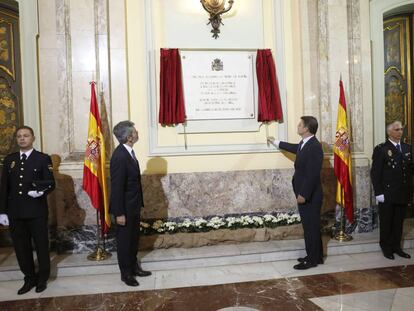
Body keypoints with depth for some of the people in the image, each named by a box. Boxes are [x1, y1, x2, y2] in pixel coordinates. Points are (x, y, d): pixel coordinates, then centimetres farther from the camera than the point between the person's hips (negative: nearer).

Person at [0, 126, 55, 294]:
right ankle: (30, 278, 27)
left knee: (41, 246, 8)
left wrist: (41, 191, -26)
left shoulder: (43, 159, -2)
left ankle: (42, 278, 25)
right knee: (21, 247, 11)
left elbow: (51, 183, -4)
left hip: (37, 212, -3)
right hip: (15, 213, 4)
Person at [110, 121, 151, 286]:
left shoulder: (128, 152, 5)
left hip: (133, 206, 9)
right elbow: (116, 187, -23)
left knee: (134, 238, 20)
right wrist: (119, 213, -20)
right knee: (124, 240, 8)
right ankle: (126, 273, 25)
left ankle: (134, 267, 36)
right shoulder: (119, 156, -24)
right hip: (125, 208, -9)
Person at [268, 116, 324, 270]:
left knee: (311, 226, 1)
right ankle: (315, 256, 28)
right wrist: (276, 142, 43)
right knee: (310, 226, 16)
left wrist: (303, 194, -22)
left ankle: (312, 259, 13)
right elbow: (295, 148, 33)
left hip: (309, 195, -9)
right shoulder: (304, 143, 9)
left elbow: (312, 174, -24)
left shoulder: (314, 146, -21)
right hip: (304, 193, 9)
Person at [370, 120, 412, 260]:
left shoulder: (407, 148, 10)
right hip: (387, 194, -5)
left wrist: (409, 189, 5)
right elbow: (375, 173, -11)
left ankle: (396, 247, 26)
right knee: (386, 223, 7)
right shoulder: (381, 149, -8)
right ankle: (386, 248, 21)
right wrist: (378, 193, -14)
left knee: (398, 222, 13)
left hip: (403, 194, 5)